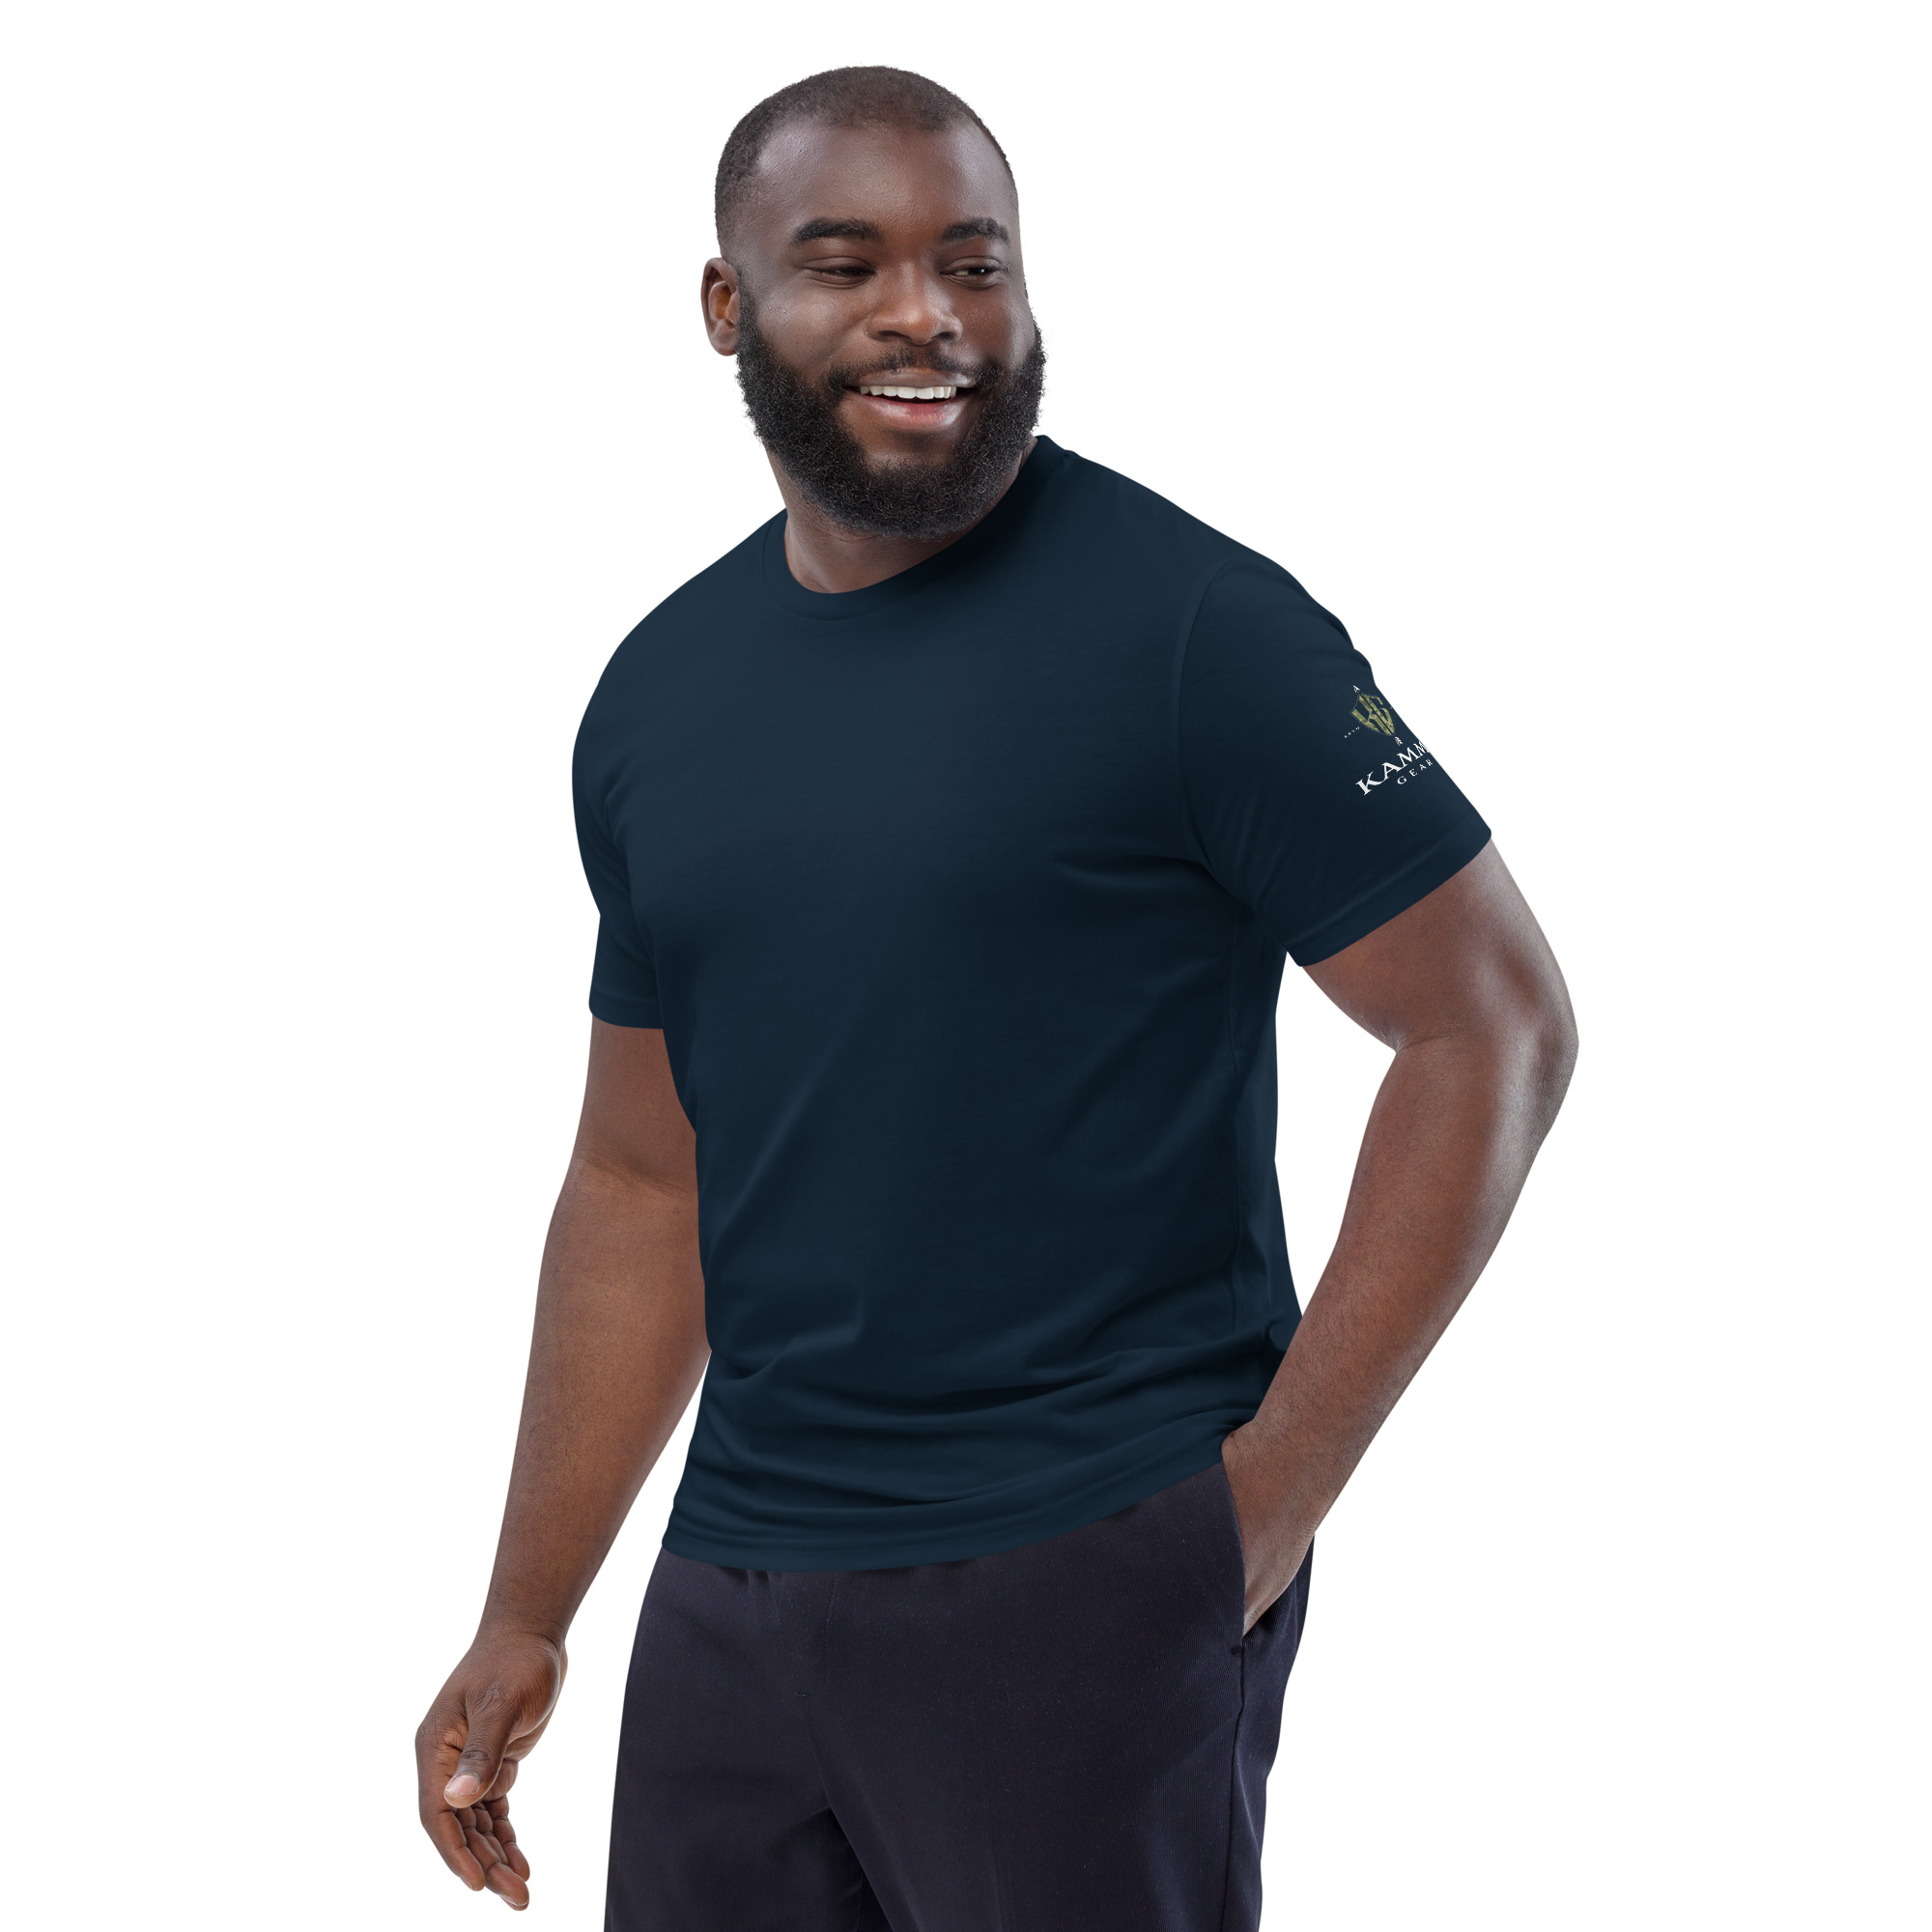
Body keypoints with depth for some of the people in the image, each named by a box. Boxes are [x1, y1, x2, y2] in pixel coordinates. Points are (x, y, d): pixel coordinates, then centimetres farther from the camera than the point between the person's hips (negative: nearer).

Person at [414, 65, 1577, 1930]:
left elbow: (1495, 1026, -9)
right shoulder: (657, 695, 9)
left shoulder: (1196, 630, -9)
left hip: (1091, 1578, -5)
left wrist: (1269, 1496, -13)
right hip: (734, 1584, 6)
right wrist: (525, 1620, 13)